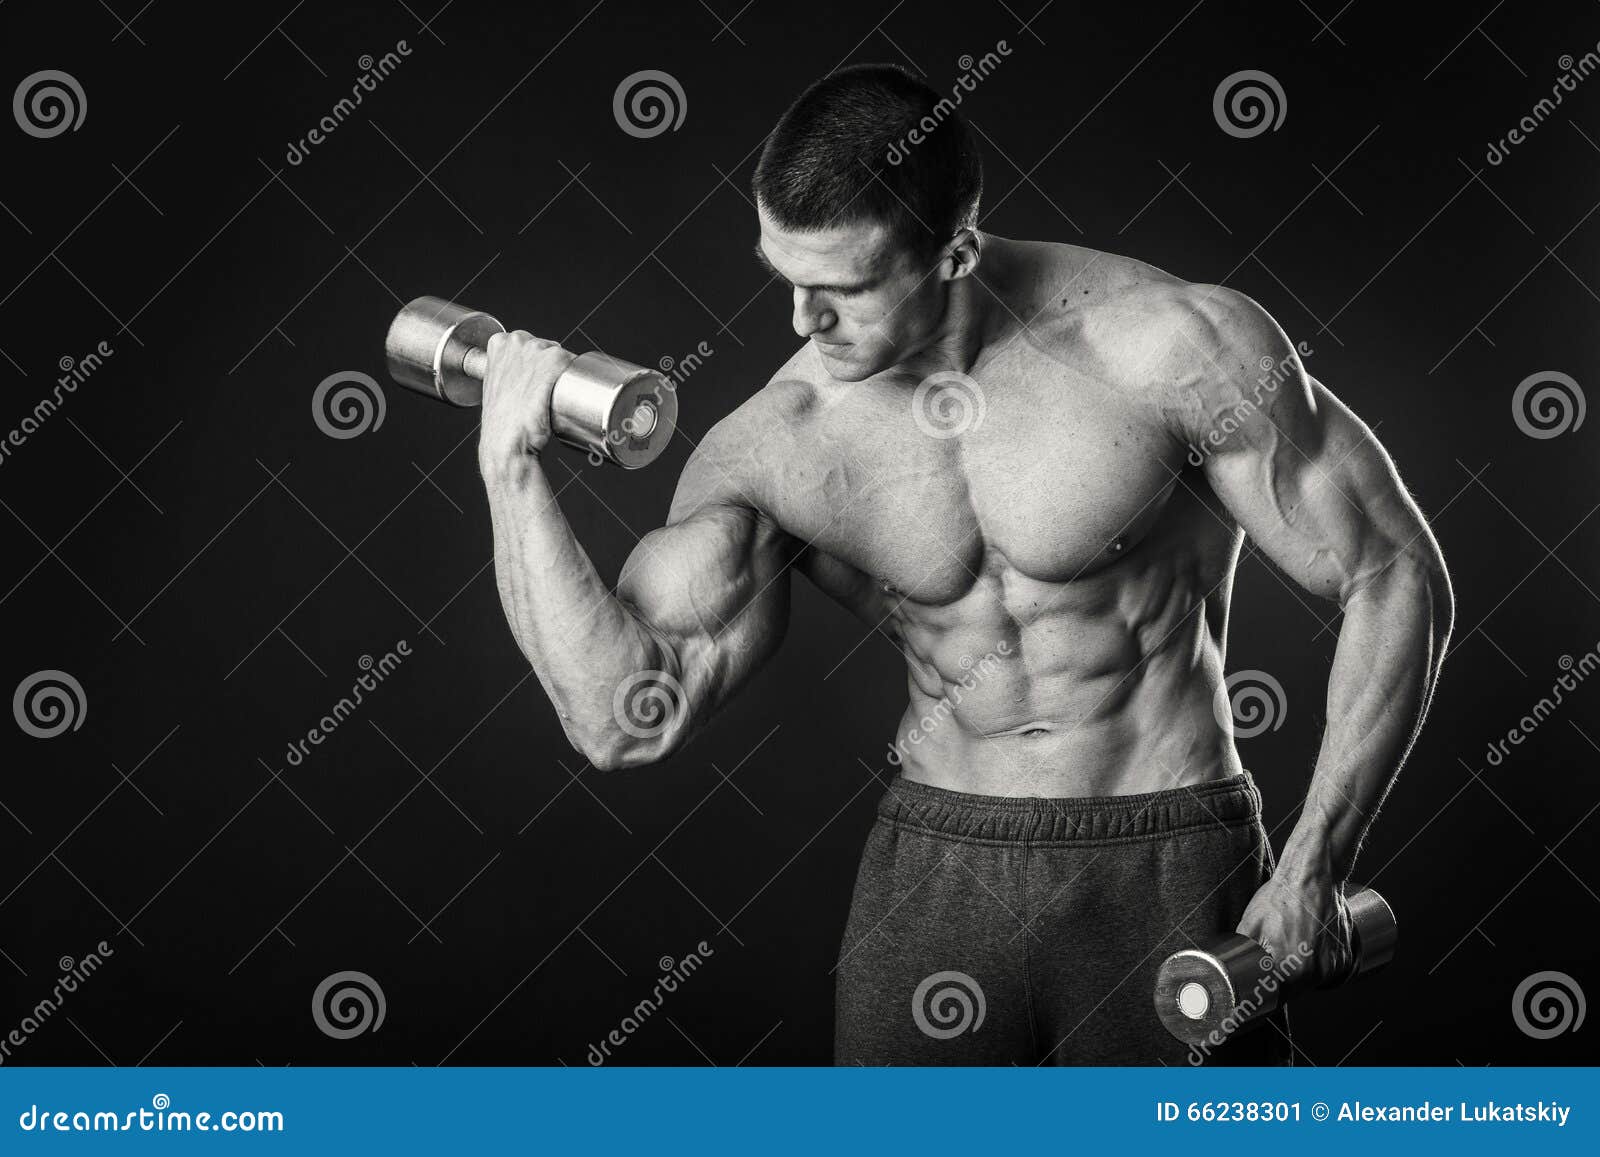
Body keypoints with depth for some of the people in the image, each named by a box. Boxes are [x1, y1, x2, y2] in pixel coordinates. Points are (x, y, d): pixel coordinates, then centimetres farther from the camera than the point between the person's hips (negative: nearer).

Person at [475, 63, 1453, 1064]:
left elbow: (1396, 579, -8)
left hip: (1169, 869, -2)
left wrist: (1315, 868, -11)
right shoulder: (770, 450, -8)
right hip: (932, 873, 2)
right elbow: (629, 719, -16)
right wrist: (515, 471, -22)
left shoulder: (1173, 345, -15)